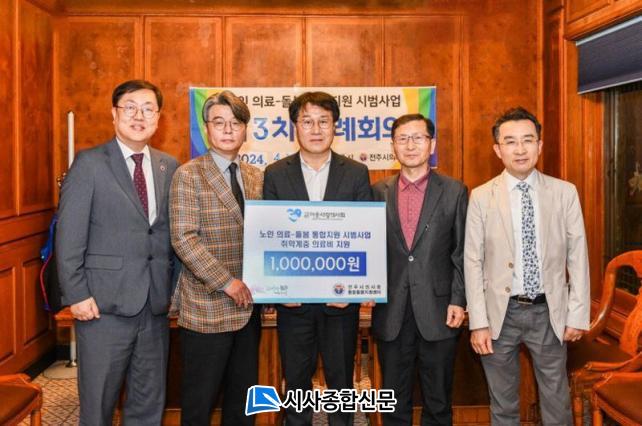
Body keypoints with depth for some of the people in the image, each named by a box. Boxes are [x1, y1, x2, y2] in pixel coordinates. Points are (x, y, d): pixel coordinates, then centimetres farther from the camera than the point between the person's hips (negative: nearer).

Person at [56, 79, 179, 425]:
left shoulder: (169, 167, 9)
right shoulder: (89, 163, -3)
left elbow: (174, 232, 10)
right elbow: (69, 236, -7)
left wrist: (174, 287, 3)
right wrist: (77, 294, -11)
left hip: (156, 305, 4)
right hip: (104, 305, -4)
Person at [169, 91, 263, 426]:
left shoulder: (256, 177, 11)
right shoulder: (189, 175, -6)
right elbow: (183, 239, -14)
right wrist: (226, 282, -17)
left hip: (248, 306, 6)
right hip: (206, 307, -5)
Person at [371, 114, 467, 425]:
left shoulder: (454, 191, 1)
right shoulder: (379, 192, 6)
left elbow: (462, 252, 0)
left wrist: (458, 301, -6)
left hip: (438, 313, -1)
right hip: (391, 313, 2)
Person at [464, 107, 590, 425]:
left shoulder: (565, 193, -1)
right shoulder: (481, 197, -4)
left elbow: (577, 256, 1)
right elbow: (473, 262, -4)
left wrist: (578, 315, -1)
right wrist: (478, 323, -7)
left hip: (549, 312, 1)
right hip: (501, 313, 0)